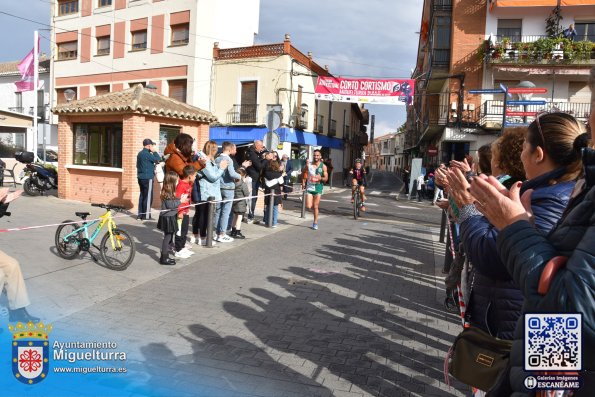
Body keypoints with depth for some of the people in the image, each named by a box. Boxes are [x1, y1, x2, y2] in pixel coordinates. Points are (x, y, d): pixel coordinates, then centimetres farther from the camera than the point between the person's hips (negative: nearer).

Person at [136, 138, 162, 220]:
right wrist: (154, 151, -7)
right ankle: (146, 215, -1)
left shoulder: (140, 153, 13)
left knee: (142, 195, 13)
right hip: (147, 178, -9)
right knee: (148, 196, -3)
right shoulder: (147, 154, -15)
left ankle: (140, 214, 15)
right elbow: (158, 160, -17)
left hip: (141, 177, 9)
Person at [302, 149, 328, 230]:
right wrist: (303, 183, -1)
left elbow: (326, 178, -1)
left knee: (315, 207, 2)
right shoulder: (308, 166, 3)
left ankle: (315, 223, 16)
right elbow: (304, 175, 13)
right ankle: (315, 211, 29)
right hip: (309, 188, 1)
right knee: (308, 206, -7)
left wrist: (320, 178, -22)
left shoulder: (323, 166, -1)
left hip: (318, 188, -1)